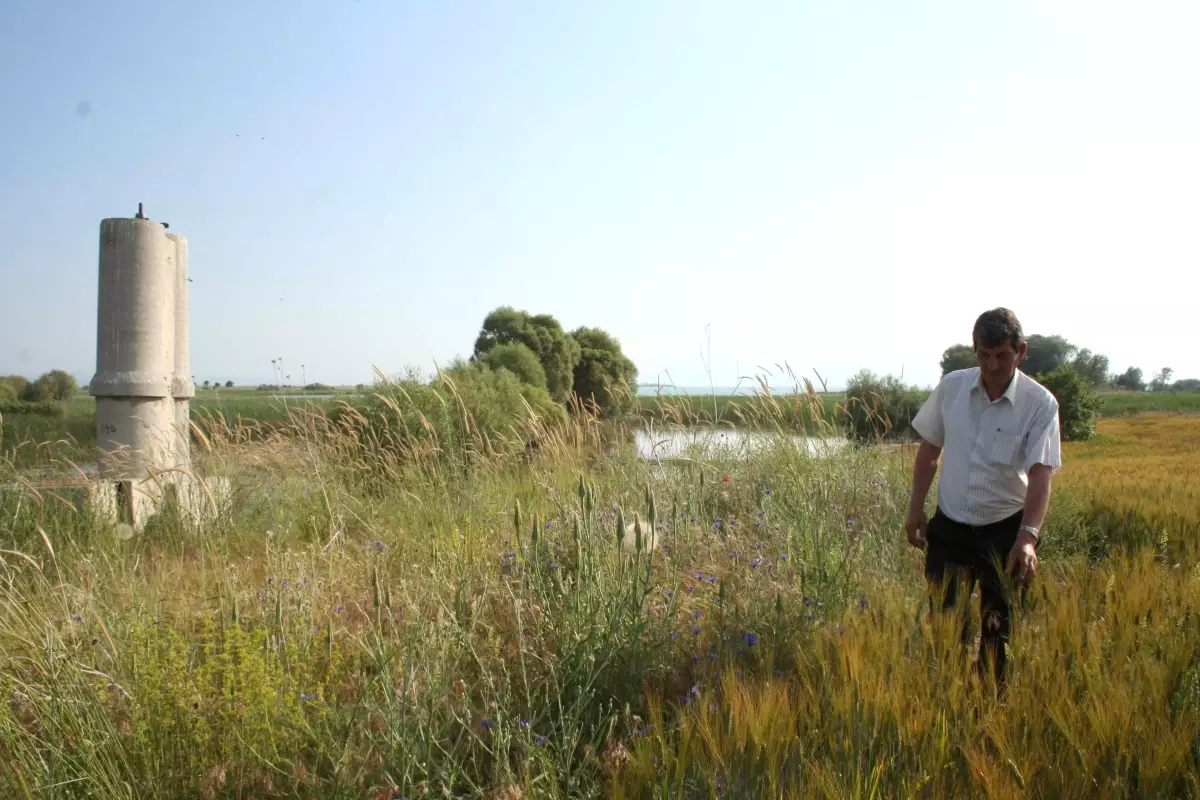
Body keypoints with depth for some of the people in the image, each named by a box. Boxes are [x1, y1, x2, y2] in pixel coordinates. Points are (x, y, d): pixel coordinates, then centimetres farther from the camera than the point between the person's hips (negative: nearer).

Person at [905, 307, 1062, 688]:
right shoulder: (952, 387, -4)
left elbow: (1040, 473, -18)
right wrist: (915, 508, 5)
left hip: (1006, 531, -2)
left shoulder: (1040, 404, -12)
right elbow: (929, 450, 7)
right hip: (949, 527, 3)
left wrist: (1028, 536, -30)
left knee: (999, 629, 7)